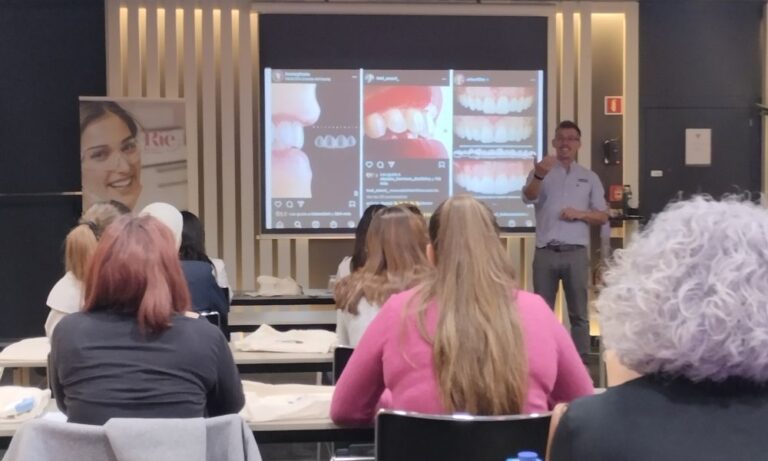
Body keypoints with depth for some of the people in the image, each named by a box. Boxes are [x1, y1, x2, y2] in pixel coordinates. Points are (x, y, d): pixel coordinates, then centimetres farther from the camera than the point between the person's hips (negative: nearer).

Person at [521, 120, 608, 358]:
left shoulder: (589, 177, 12)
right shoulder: (541, 171, 6)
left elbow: (602, 216, 12)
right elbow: (528, 198, -15)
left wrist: (580, 214, -8)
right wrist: (539, 175, -36)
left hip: (576, 253, 1)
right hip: (545, 252, -1)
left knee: (578, 313, 3)